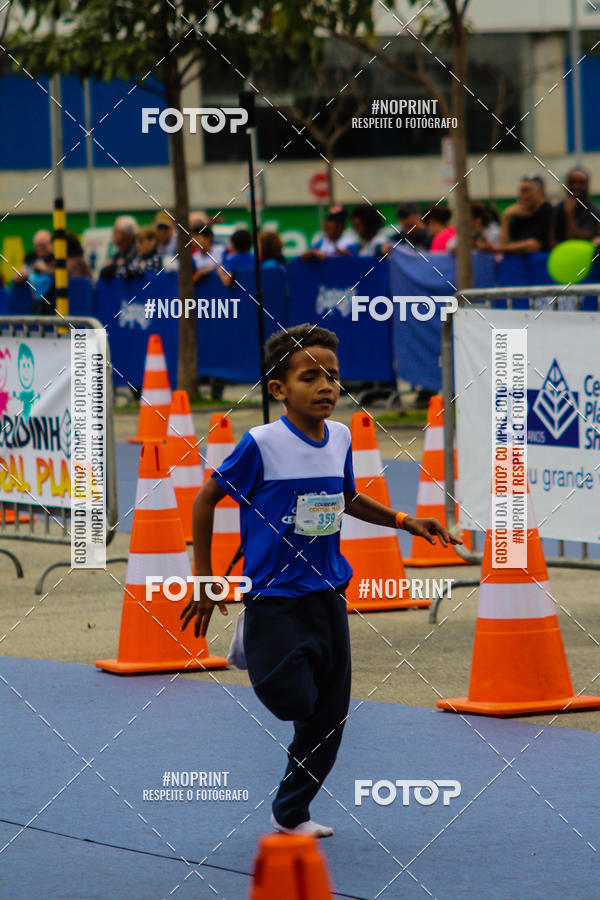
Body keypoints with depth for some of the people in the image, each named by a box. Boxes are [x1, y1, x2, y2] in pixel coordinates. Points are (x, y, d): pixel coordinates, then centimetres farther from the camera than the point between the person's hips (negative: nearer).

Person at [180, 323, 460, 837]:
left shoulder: (340, 438, 3)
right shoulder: (262, 444, -15)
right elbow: (206, 499, -5)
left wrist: (404, 521, 10)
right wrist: (203, 577, -4)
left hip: (328, 593, 6)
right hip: (275, 596, -6)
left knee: (328, 717, 7)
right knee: (294, 701, -15)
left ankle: (291, 814, 25)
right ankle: (258, 651, 18)